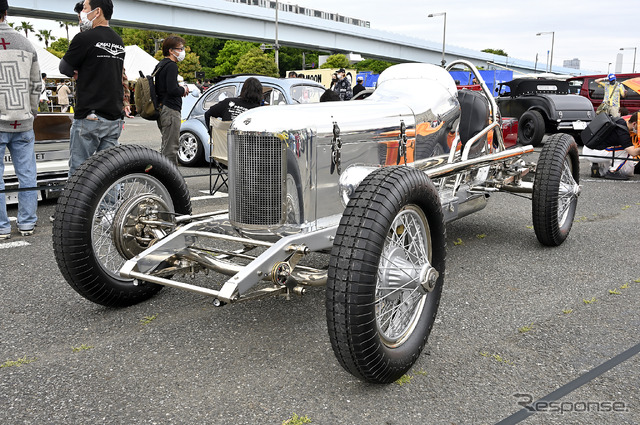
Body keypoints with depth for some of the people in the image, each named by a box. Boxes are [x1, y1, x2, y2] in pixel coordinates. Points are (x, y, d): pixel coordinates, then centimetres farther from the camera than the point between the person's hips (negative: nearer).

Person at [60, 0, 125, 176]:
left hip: (89, 117, -7)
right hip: (114, 118, 7)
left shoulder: (85, 38, -10)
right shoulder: (119, 42, 12)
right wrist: (82, 73, 9)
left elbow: (65, 68, 0)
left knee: (78, 171, 1)